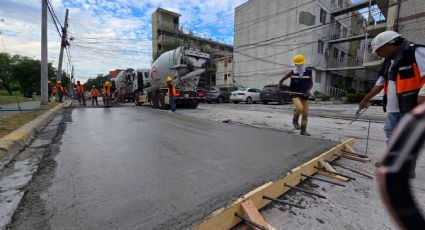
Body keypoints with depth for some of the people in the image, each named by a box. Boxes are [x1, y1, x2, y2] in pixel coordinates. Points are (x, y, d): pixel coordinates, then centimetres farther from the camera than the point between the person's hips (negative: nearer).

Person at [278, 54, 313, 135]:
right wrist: (279, 88, -1)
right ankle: (295, 121, 3)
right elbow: (281, 80, 7)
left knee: (305, 113, 3)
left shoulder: (309, 72, 0)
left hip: (304, 95, 3)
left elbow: (311, 83, 11)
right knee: (299, 108, -28)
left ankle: (303, 131, 18)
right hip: (295, 94, -3)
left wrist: (308, 90, -6)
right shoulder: (291, 73, -4)